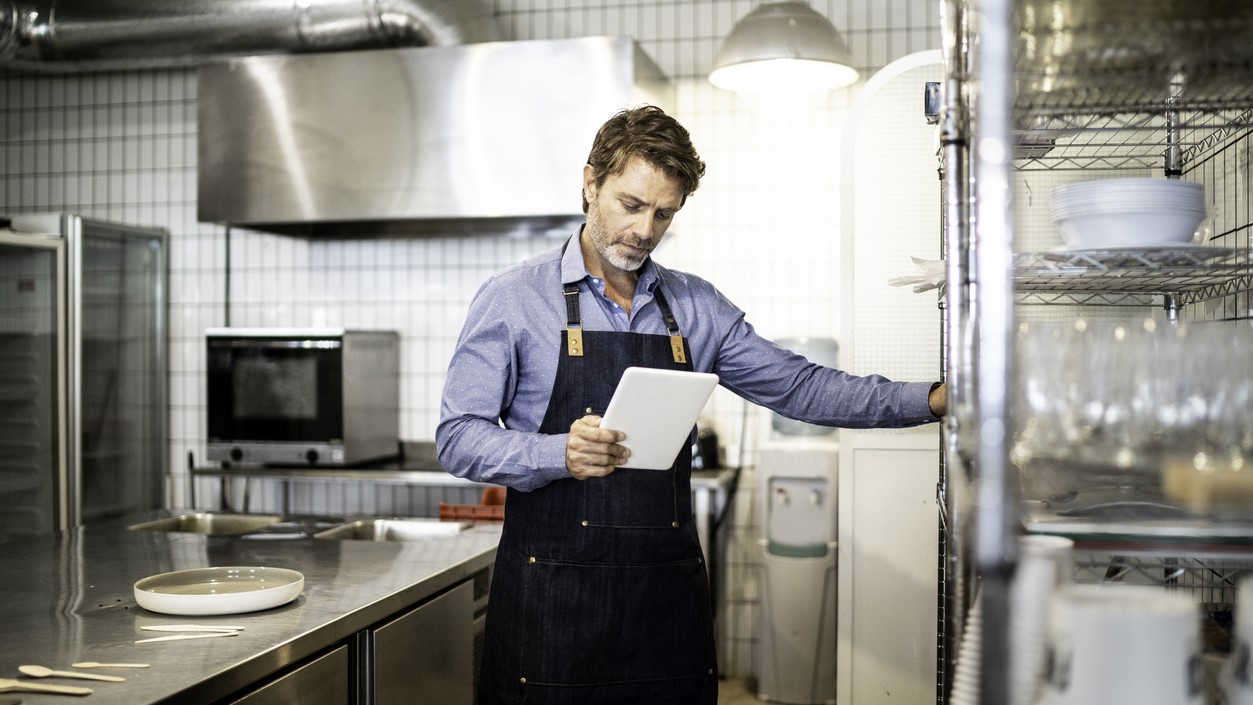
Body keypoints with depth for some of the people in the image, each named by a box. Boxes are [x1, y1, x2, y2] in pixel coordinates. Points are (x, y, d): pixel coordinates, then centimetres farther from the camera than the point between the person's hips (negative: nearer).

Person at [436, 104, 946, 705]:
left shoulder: (697, 308, 9)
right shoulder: (513, 299, -2)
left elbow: (800, 388, 11)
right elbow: (458, 436, -5)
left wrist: (930, 399, 2)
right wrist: (559, 455, -22)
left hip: (668, 590, 4)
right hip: (552, 596, -3)